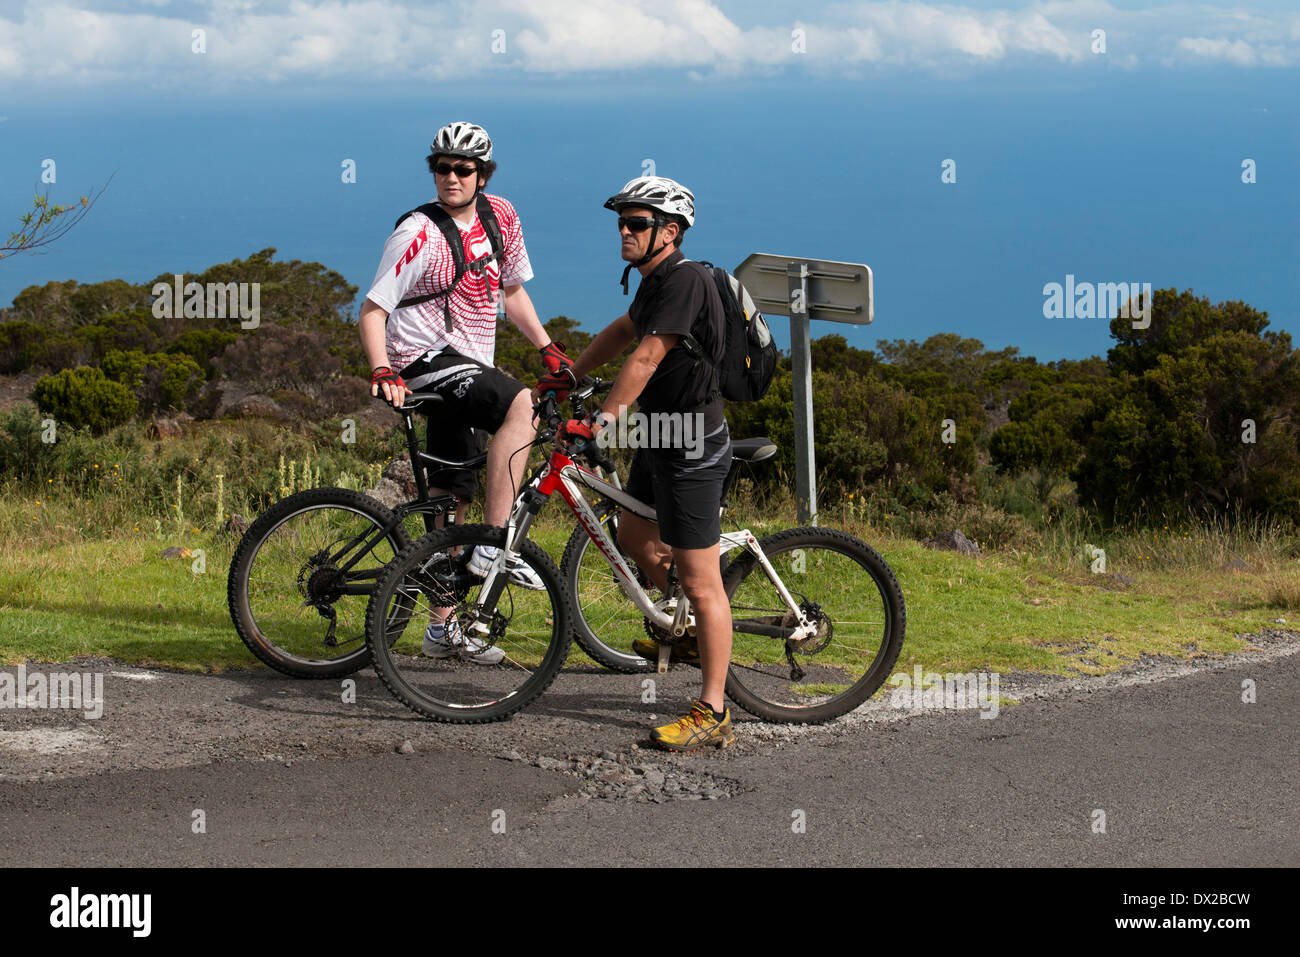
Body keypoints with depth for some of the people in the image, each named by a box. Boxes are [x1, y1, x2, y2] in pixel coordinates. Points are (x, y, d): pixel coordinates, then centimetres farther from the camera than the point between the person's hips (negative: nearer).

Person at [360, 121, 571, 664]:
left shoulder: (499, 217, 8)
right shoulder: (418, 234, -12)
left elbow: (510, 290, 22)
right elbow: (373, 311, -13)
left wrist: (548, 349, 14)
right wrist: (382, 372, -28)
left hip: (467, 368, 8)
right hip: (424, 360, -7)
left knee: (451, 498, 11)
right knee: (520, 405, -32)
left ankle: (443, 628, 19)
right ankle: (493, 547, -31)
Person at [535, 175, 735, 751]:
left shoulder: (685, 280, -20)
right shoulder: (655, 281, 12)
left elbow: (645, 358, -25)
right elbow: (621, 332, 28)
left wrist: (601, 421, -26)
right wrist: (569, 376, 27)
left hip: (693, 445, -10)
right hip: (660, 437, 10)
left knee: (699, 582, -7)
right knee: (634, 537, 25)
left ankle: (713, 714, -3)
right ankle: (685, 632, 45)